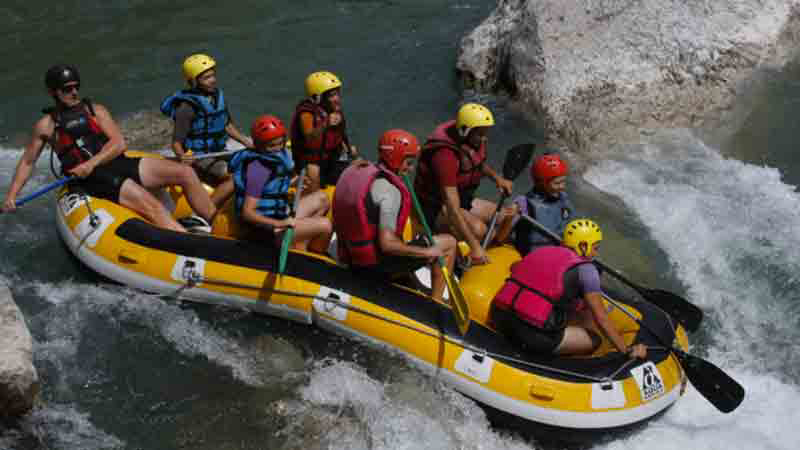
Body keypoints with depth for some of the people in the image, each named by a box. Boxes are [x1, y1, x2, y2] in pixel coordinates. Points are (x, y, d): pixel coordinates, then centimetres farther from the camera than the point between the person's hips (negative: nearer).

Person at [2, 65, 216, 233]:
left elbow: (118, 142, 4)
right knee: (153, 208, -29)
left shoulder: (96, 110, 16)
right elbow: (27, 161, 16)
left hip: (120, 164, 5)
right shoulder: (46, 125, 9)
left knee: (186, 173, -12)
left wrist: (92, 162, -13)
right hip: (95, 179, -5)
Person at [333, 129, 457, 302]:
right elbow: (387, 244, -29)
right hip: (378, 262, -9)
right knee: (449, 242, 1)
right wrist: (427, 252, -18)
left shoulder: (354, 171, 2)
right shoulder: (389, 190, -24)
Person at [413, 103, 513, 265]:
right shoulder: (446, 155, -33)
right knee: (477, 229, -31)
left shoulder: (476, 141, -6)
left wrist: (496, 178, 0)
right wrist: (475, 246, -38)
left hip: (463, 198, 9)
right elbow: (452, 208, -36)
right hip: (436, 207, -9)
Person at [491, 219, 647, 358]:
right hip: (533, 334, -7)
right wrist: (627, 350, 5)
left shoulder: (542, 251, 19)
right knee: (593, 340, 12)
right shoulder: (586, 269, 0)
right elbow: (601, 319, -3)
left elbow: (514, 267, 41)